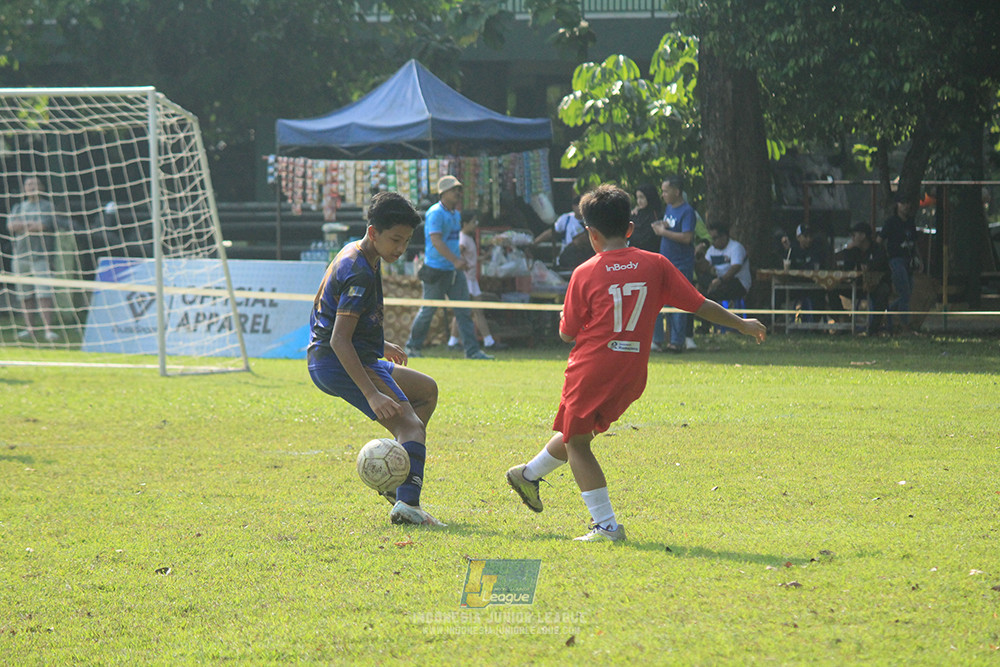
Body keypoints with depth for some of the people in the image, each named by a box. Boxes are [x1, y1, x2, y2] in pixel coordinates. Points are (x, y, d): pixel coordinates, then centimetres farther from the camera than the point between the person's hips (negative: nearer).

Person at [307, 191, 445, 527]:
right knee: (411, 424, -18)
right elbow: (339, 340, -27)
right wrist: (372, 395, -31)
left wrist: (380, 344, 33)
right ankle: (407, 503, -37)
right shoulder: (359, 273, -20)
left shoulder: (352, 253, 12)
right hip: (338, 363, -10)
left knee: (426, 390, 22)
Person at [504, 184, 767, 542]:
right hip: (630, 375, 5)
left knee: (577, 441, 7)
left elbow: (567, 334, 2)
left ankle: (606, 524, -2)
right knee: (578, 432, 23)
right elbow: (700, 304, 3)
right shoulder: (656, 265, 1)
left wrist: (564, 317, 26)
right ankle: (530, 475, 43)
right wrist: (742, 325, 14)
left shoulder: (585, 274, -5)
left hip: (590, 371, -5)